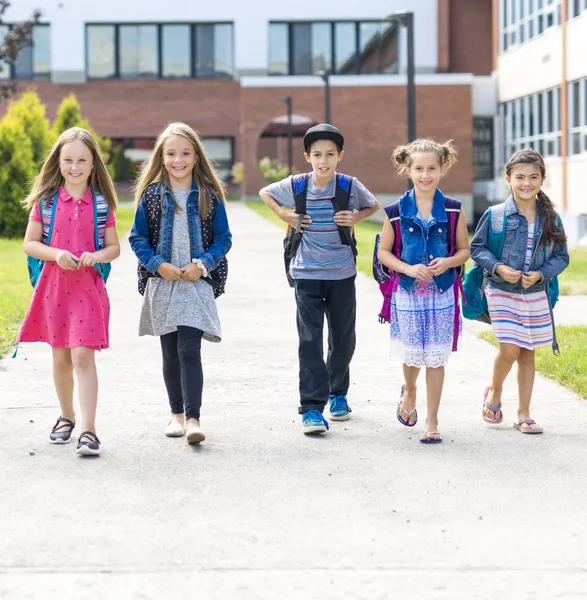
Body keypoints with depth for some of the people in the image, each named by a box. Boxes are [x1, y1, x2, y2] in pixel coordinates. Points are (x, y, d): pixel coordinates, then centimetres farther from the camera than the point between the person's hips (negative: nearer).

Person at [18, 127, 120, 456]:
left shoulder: (102, 203, 0)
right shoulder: (46, 200, 2)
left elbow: (114, 247, 6)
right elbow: (30, 243, 3)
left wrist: (96, 256, -15)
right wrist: (56, 254, -15)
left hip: (89, 287, -2)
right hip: (54, 286, 2)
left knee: (83, 355, -11)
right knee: (61, 357, 13)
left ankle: (88, 430, -12)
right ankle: (67, 416, 32)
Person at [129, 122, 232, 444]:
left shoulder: (209, 196, 2)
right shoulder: (151, 195, 3)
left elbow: (223, 238, 5)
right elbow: (137, 238, 5)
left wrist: (203, 264, -11)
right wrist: (158, 264, -10)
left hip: (196, 284, -2)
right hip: (162, 284, 2)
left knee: (189, 350, -12)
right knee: (170, 352, 9)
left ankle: (193, 418, -15)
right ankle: (177, 413, 22)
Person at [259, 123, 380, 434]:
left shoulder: (350, 186, -6)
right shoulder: (296, 186, -5)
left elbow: (374, 206, 13)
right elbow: (264, 192, 13)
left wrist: (355, 217, -7)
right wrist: (284, 214, -2)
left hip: (342, 274, 1)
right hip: (307, 274, -1)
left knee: (344, 339, 12)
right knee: (310, 340, -9)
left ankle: (338, 392, 37)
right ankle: (312, 408, -10)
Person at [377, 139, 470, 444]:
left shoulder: (453, 210, 0)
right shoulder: (397, 211, -2)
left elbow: (464, 250, 7)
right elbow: (383, 251, 4)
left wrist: (448, 262, -14)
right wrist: (409, 269, -12)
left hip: (442, 293, 0)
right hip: (408, 293, 0)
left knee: (436, 358, 1)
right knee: (412, 355, 7)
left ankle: (432, 421, 11)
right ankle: (409, 391, 41)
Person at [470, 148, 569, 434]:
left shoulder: (550, 218, -2)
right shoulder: (495, 215, -8)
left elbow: (561, 256, 3)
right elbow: (476, 248, -1)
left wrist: (540, 274, -13)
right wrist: (498, 268, -16)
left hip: (535, 294, 3)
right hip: (502, 293, -3)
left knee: (527, 353, 9)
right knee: (509, 350, -12)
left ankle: (523, 415, 18)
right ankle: (494, 391, 19)